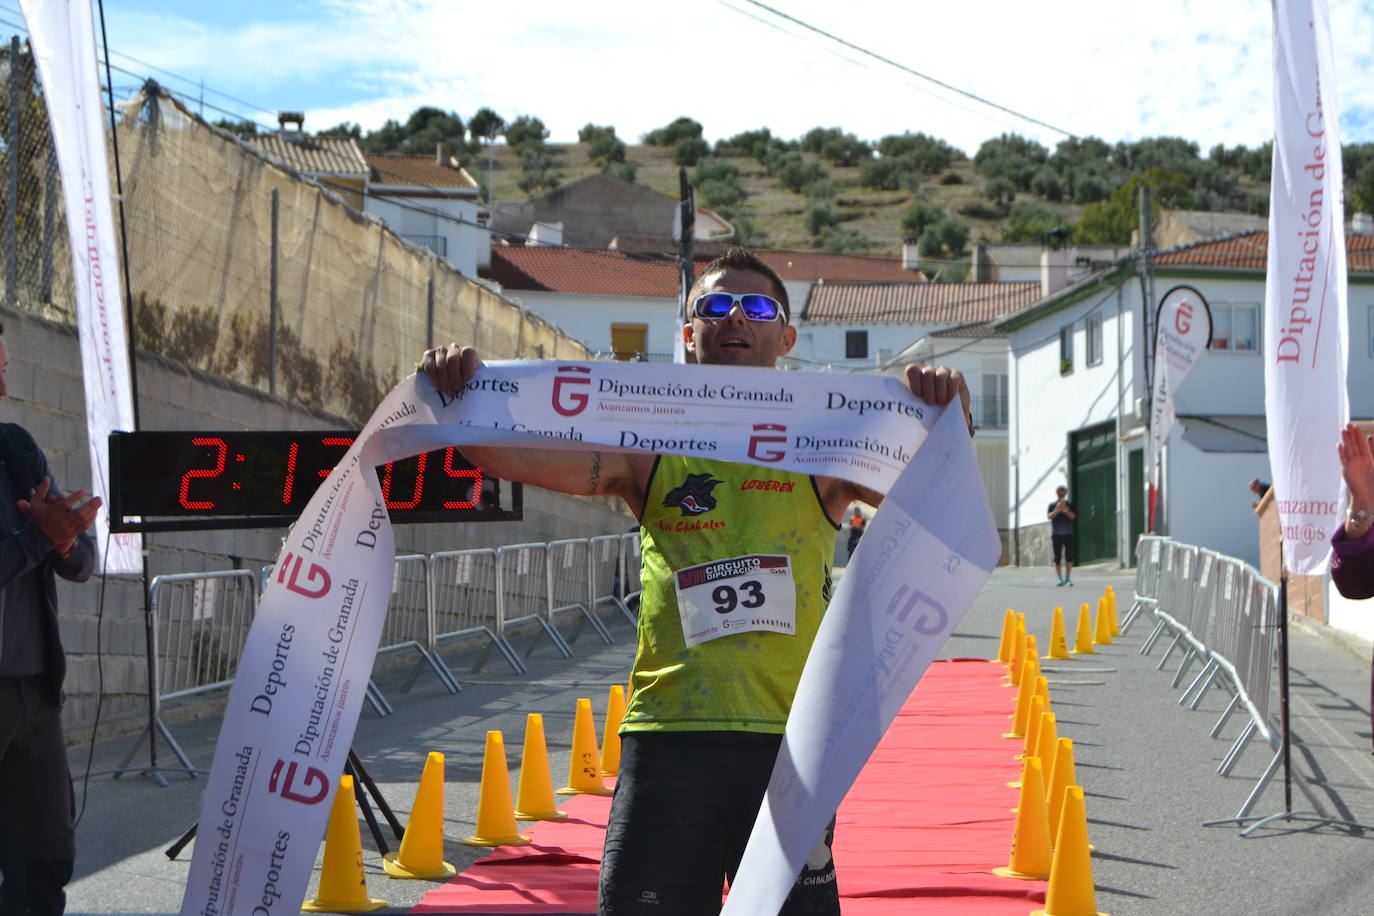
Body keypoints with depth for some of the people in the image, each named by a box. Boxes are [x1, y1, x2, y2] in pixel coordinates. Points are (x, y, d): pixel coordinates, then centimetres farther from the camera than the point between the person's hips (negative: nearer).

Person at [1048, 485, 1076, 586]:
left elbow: (1073, 516, -5)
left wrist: (1065, 509, -20)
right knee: (1057, 557, -2)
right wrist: (1057, 510, -23)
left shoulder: (1069, 504, 8)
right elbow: (1049, 516, -7)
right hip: (1056, 534, 0)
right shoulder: (1052, 505, 6)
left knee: (1069, 556, -4)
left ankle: (1068, 578, 3)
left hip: (1068, 534, 0)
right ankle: (1060, 578, 4)